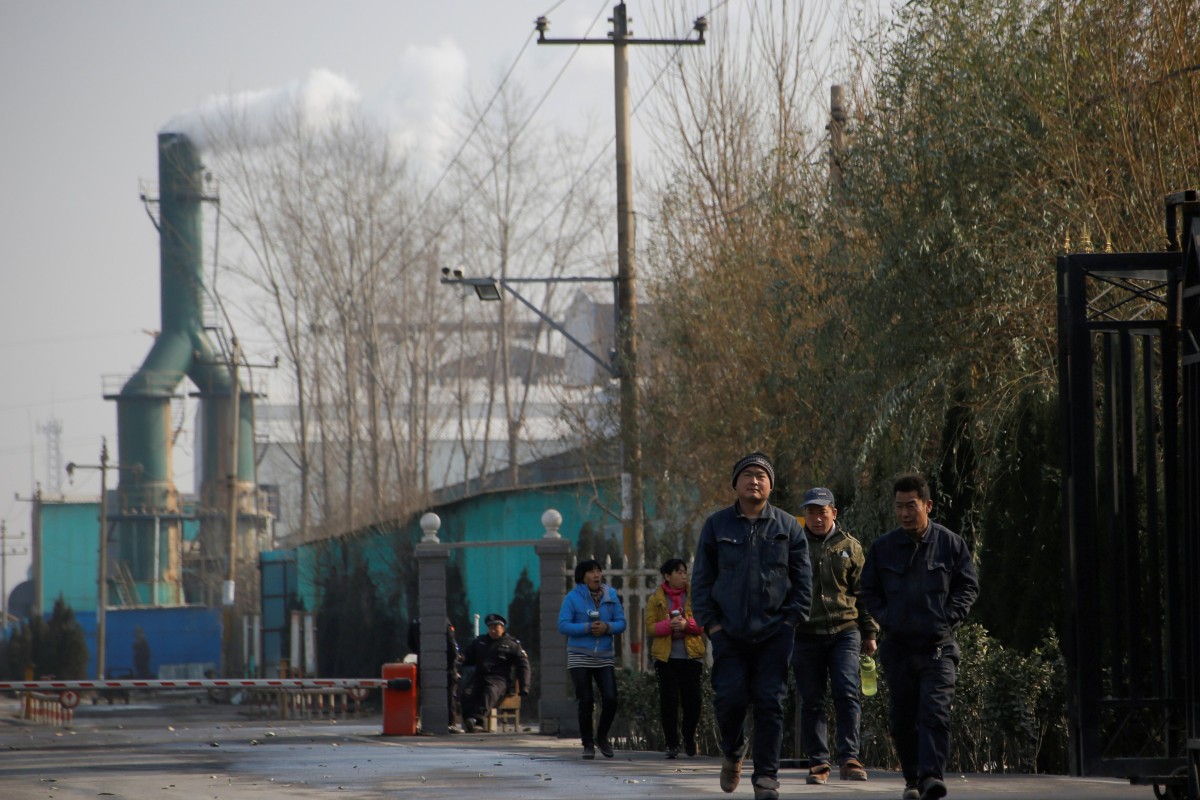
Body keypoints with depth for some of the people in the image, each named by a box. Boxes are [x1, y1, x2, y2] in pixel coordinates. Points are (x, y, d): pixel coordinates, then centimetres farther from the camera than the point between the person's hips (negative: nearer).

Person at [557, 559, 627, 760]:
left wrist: (607, 627, -16)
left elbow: (621, 623, 5)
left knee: (610, 699, -7)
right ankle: (588, 744, 9)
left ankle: (601, 736, 17)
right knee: (585, 701, -4)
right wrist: (587, 628, -19)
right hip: (579, 657, -2)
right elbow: (563, 625, -9)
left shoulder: (610, 596, 5)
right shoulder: (573, 597, -4)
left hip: (604, 657, 2)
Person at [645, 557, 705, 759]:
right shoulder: (656, 599, 6)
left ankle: (689, 738, 23)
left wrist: (686, 624, -17)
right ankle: (672, 744, 5)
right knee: (668, 701, -3)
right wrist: (669, 625, -17)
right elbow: (650, 626, 1)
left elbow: (704, 622, 1)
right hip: (666, 657, 0)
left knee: (692, 699, -1)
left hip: (691, 656, 0)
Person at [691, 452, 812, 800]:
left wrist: (792, 619, -1)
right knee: (729, 699, -7)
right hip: (729, 632, 0)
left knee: (770, 703, -4)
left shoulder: (787, 527, 7)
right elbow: (701, 579, 9)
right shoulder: (717, 526, 7)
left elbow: (803, 581, 9)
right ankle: (732, 754, 22)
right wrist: (710, 622, 0)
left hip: (774, 633, 0)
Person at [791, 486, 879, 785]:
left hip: (844, 631, 0)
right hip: (806, 634, 0)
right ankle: (818, 763, 8)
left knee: (847, 693, -12)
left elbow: (863, 592, 13)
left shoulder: (850, 547, 8)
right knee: (811, 702, 3)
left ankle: (849, 758, -10)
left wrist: (869, 633, 11)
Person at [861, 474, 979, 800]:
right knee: (902, 718, 6)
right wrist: (885, 619, -1)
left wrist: (949, 618, -6)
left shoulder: (951, 544, 1)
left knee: (934, 711, -17)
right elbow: (869, 590, 15)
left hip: (938, 647, -3)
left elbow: (969, 586, 7)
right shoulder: (883, 548, 6)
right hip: (898, 647, 3)